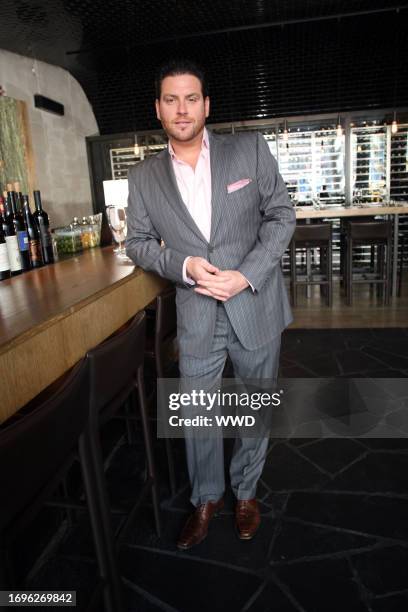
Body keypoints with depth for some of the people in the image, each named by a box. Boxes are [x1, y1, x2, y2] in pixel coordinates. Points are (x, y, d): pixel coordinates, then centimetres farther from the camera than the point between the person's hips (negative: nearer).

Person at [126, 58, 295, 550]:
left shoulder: (250, 149, -2)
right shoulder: (144, 177, 3)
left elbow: (281, 215, -2)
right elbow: (138, 243, 6)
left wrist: (246, 275, -16)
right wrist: (183, 265, -14)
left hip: (256, 308, 0)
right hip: (196, 317, 1)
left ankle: (246, 492, 42)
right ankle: (206, 498, 39)